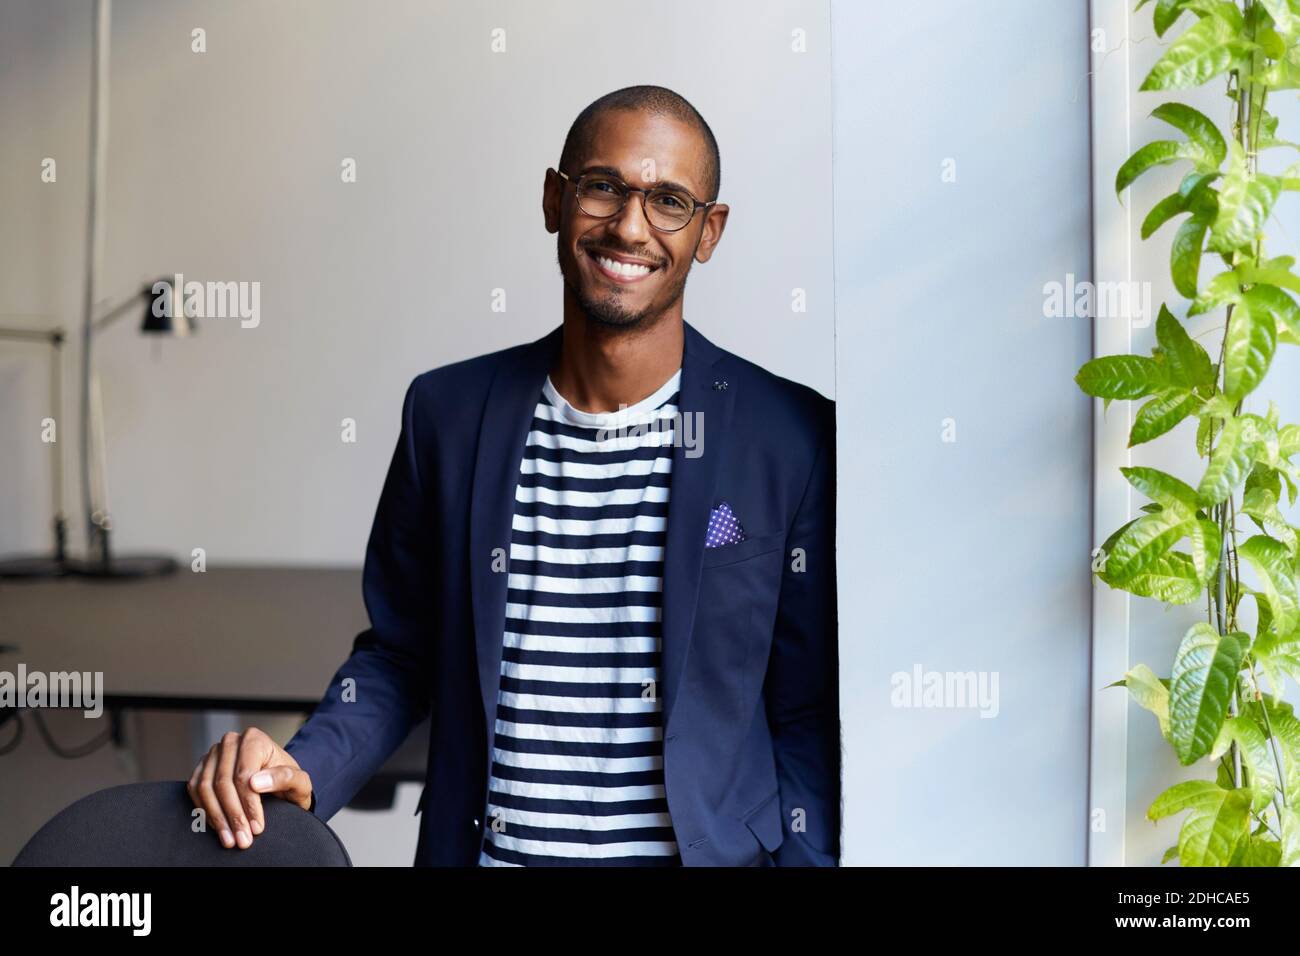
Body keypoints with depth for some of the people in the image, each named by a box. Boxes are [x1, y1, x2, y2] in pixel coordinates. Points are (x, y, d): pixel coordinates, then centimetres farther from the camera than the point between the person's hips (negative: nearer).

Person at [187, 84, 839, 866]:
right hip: (483, 846, 2)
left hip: (709, 848, -1)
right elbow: (399, 652, 7)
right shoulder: (449, 413, -1)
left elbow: (809, 717, -4)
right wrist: (306, 770, -9)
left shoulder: (793, 439, -8)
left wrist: (803, 856, -14)